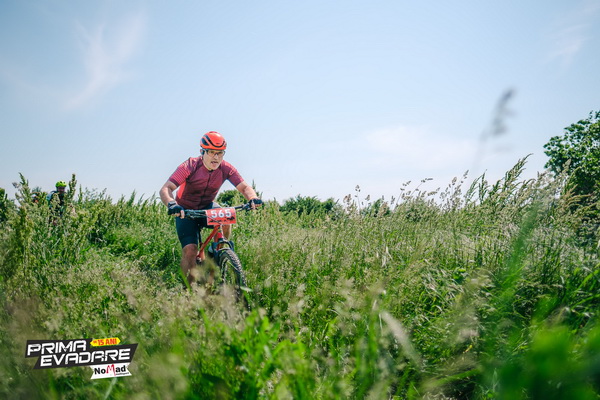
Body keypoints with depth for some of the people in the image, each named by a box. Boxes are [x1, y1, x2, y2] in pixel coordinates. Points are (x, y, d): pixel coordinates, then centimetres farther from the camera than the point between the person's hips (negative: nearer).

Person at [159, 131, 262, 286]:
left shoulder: (226, 168, -16)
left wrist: (253, 198, -42)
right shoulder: (190, 166, -26)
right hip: (186, 211, -2)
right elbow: (165, 189, -32)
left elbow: (244, 187, -18)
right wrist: (172, 204, -54)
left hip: (208, 207, 2)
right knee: (189, 250, -18)